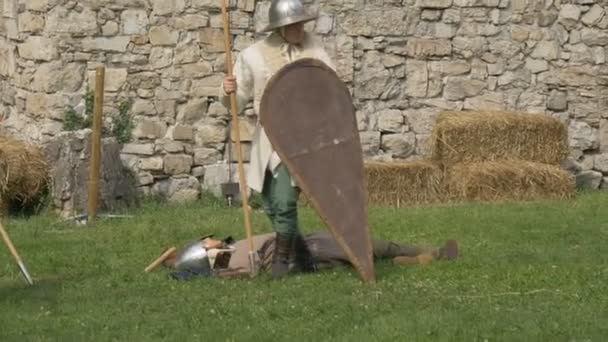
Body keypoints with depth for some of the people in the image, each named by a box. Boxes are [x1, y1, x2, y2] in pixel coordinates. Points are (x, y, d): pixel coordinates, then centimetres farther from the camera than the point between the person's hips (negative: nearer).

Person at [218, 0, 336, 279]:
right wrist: (228, 91, -20)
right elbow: (238, 100, 2)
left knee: (285, 201, -16)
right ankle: (299, 248, 32)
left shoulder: (313, 47, 1)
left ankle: (282, 256, 3)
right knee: (272, 206, 8)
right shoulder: (253, 56, -3)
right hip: (270, 138, 2)